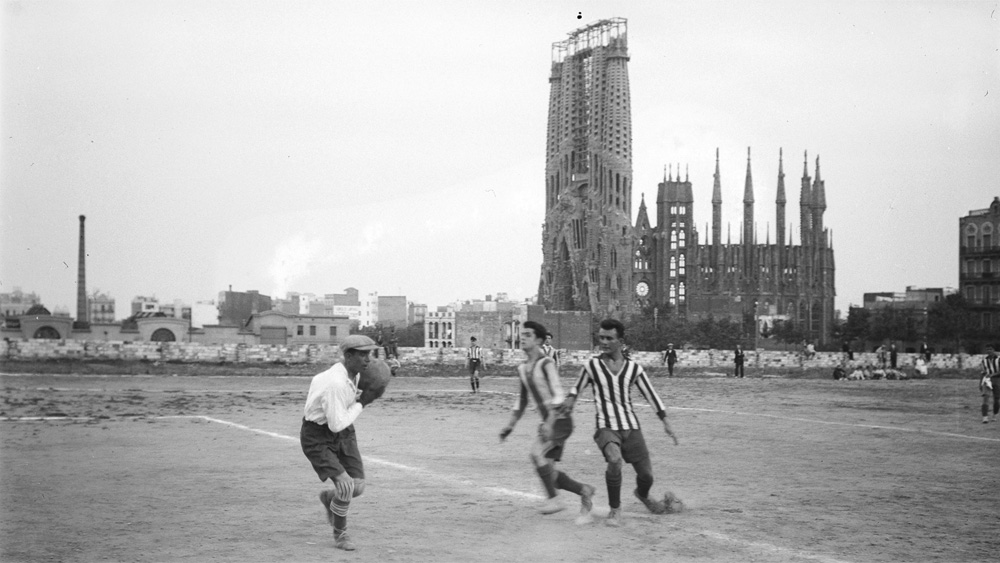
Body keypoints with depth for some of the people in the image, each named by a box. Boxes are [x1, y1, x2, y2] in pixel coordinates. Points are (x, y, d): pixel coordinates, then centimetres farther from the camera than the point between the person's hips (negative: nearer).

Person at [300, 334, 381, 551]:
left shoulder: (354, 372, -4)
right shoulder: (336, 384, -32)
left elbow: (317, 381, 14)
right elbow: (336, 425, -29)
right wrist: (361, 403, -18)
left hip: (342, 431, 8)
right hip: (317, 438, -8)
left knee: (358, 487, 0)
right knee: (346, 486, -18)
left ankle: (330, 499, 35)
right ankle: (339, 533, 10)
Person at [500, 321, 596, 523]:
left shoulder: (546, 363, -12)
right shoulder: (522, 369, 13)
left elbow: (558, 395, -20)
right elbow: (522, 400, 24)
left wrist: (549, 422, -29)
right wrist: (510, 425, 17)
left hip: (561, 419, -8)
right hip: (548, 423, 8)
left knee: (536, 453, -26)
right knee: (547, 471, 1)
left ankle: (553, 499, -17)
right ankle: (584, 491, 21)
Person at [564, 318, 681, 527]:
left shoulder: (634, 368, 6)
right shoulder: (592, 366, 2)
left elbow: (651, 395, 11)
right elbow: (577, 388, 15)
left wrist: (666, 423, 7)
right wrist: (570, 399, -7)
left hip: (631, 427, 3)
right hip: (606, 427, -3)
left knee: (646, 474, 4)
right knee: (615, 459, -33)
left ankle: (643, 495, 44)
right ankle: (615, 510, -13)